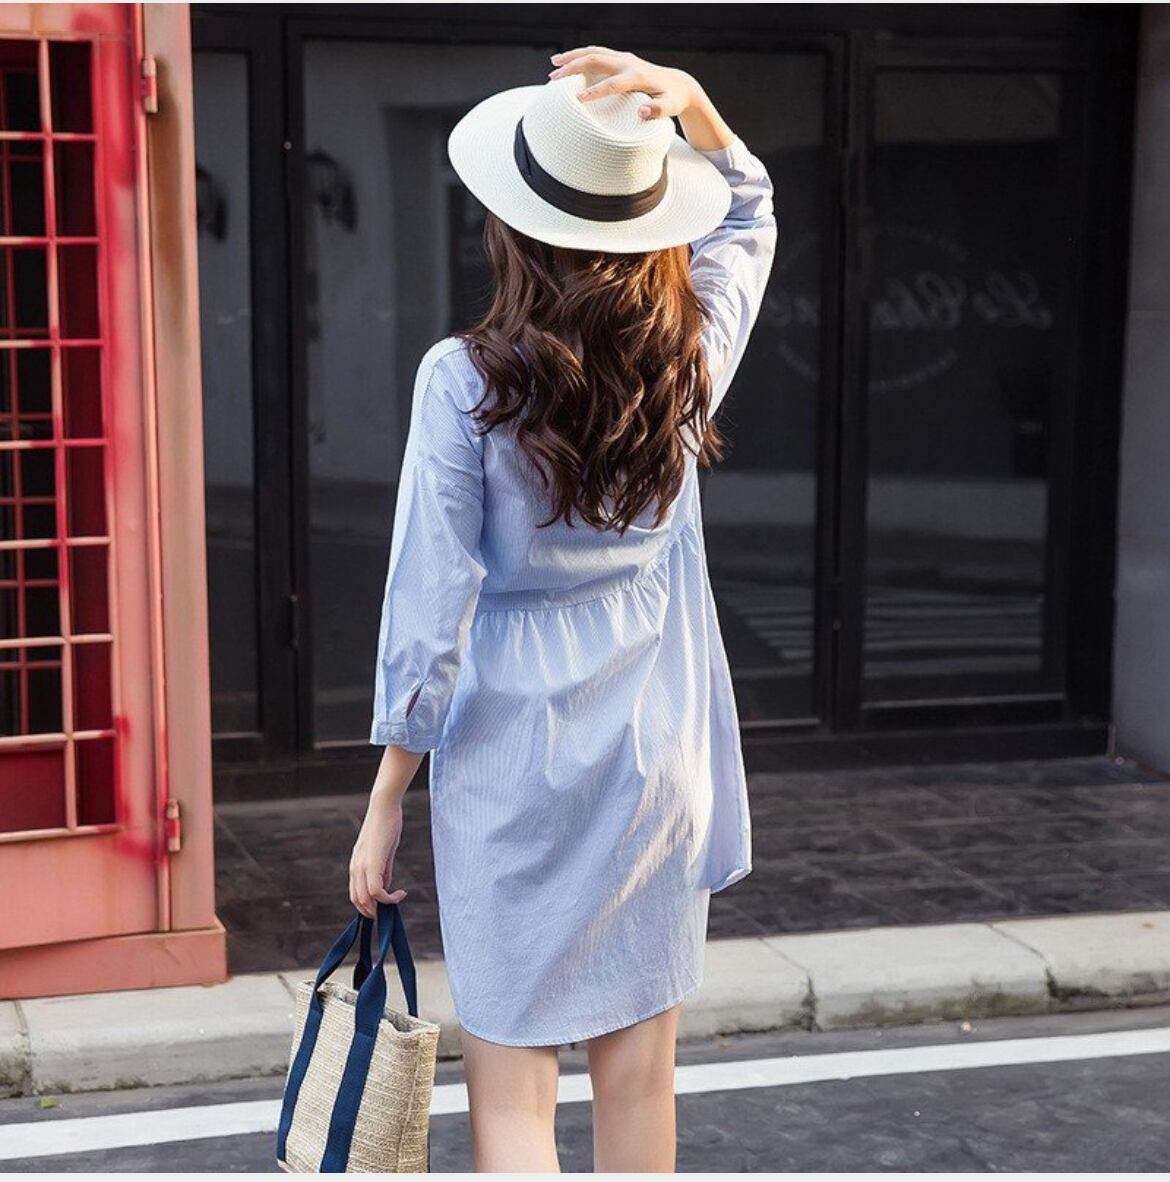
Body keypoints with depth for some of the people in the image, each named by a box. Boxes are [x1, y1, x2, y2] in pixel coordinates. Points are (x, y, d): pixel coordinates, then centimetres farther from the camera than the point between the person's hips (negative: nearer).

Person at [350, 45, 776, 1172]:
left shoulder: (464, 378, -15)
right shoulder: (692, 356, -5)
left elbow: (428, 607, -13)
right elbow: (749, 216, 16)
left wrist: (385, 805, -4)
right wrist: (693, 106, -4)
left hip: (514, 757, -3)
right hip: (661, 749, 4)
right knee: (638, 1079, 14)